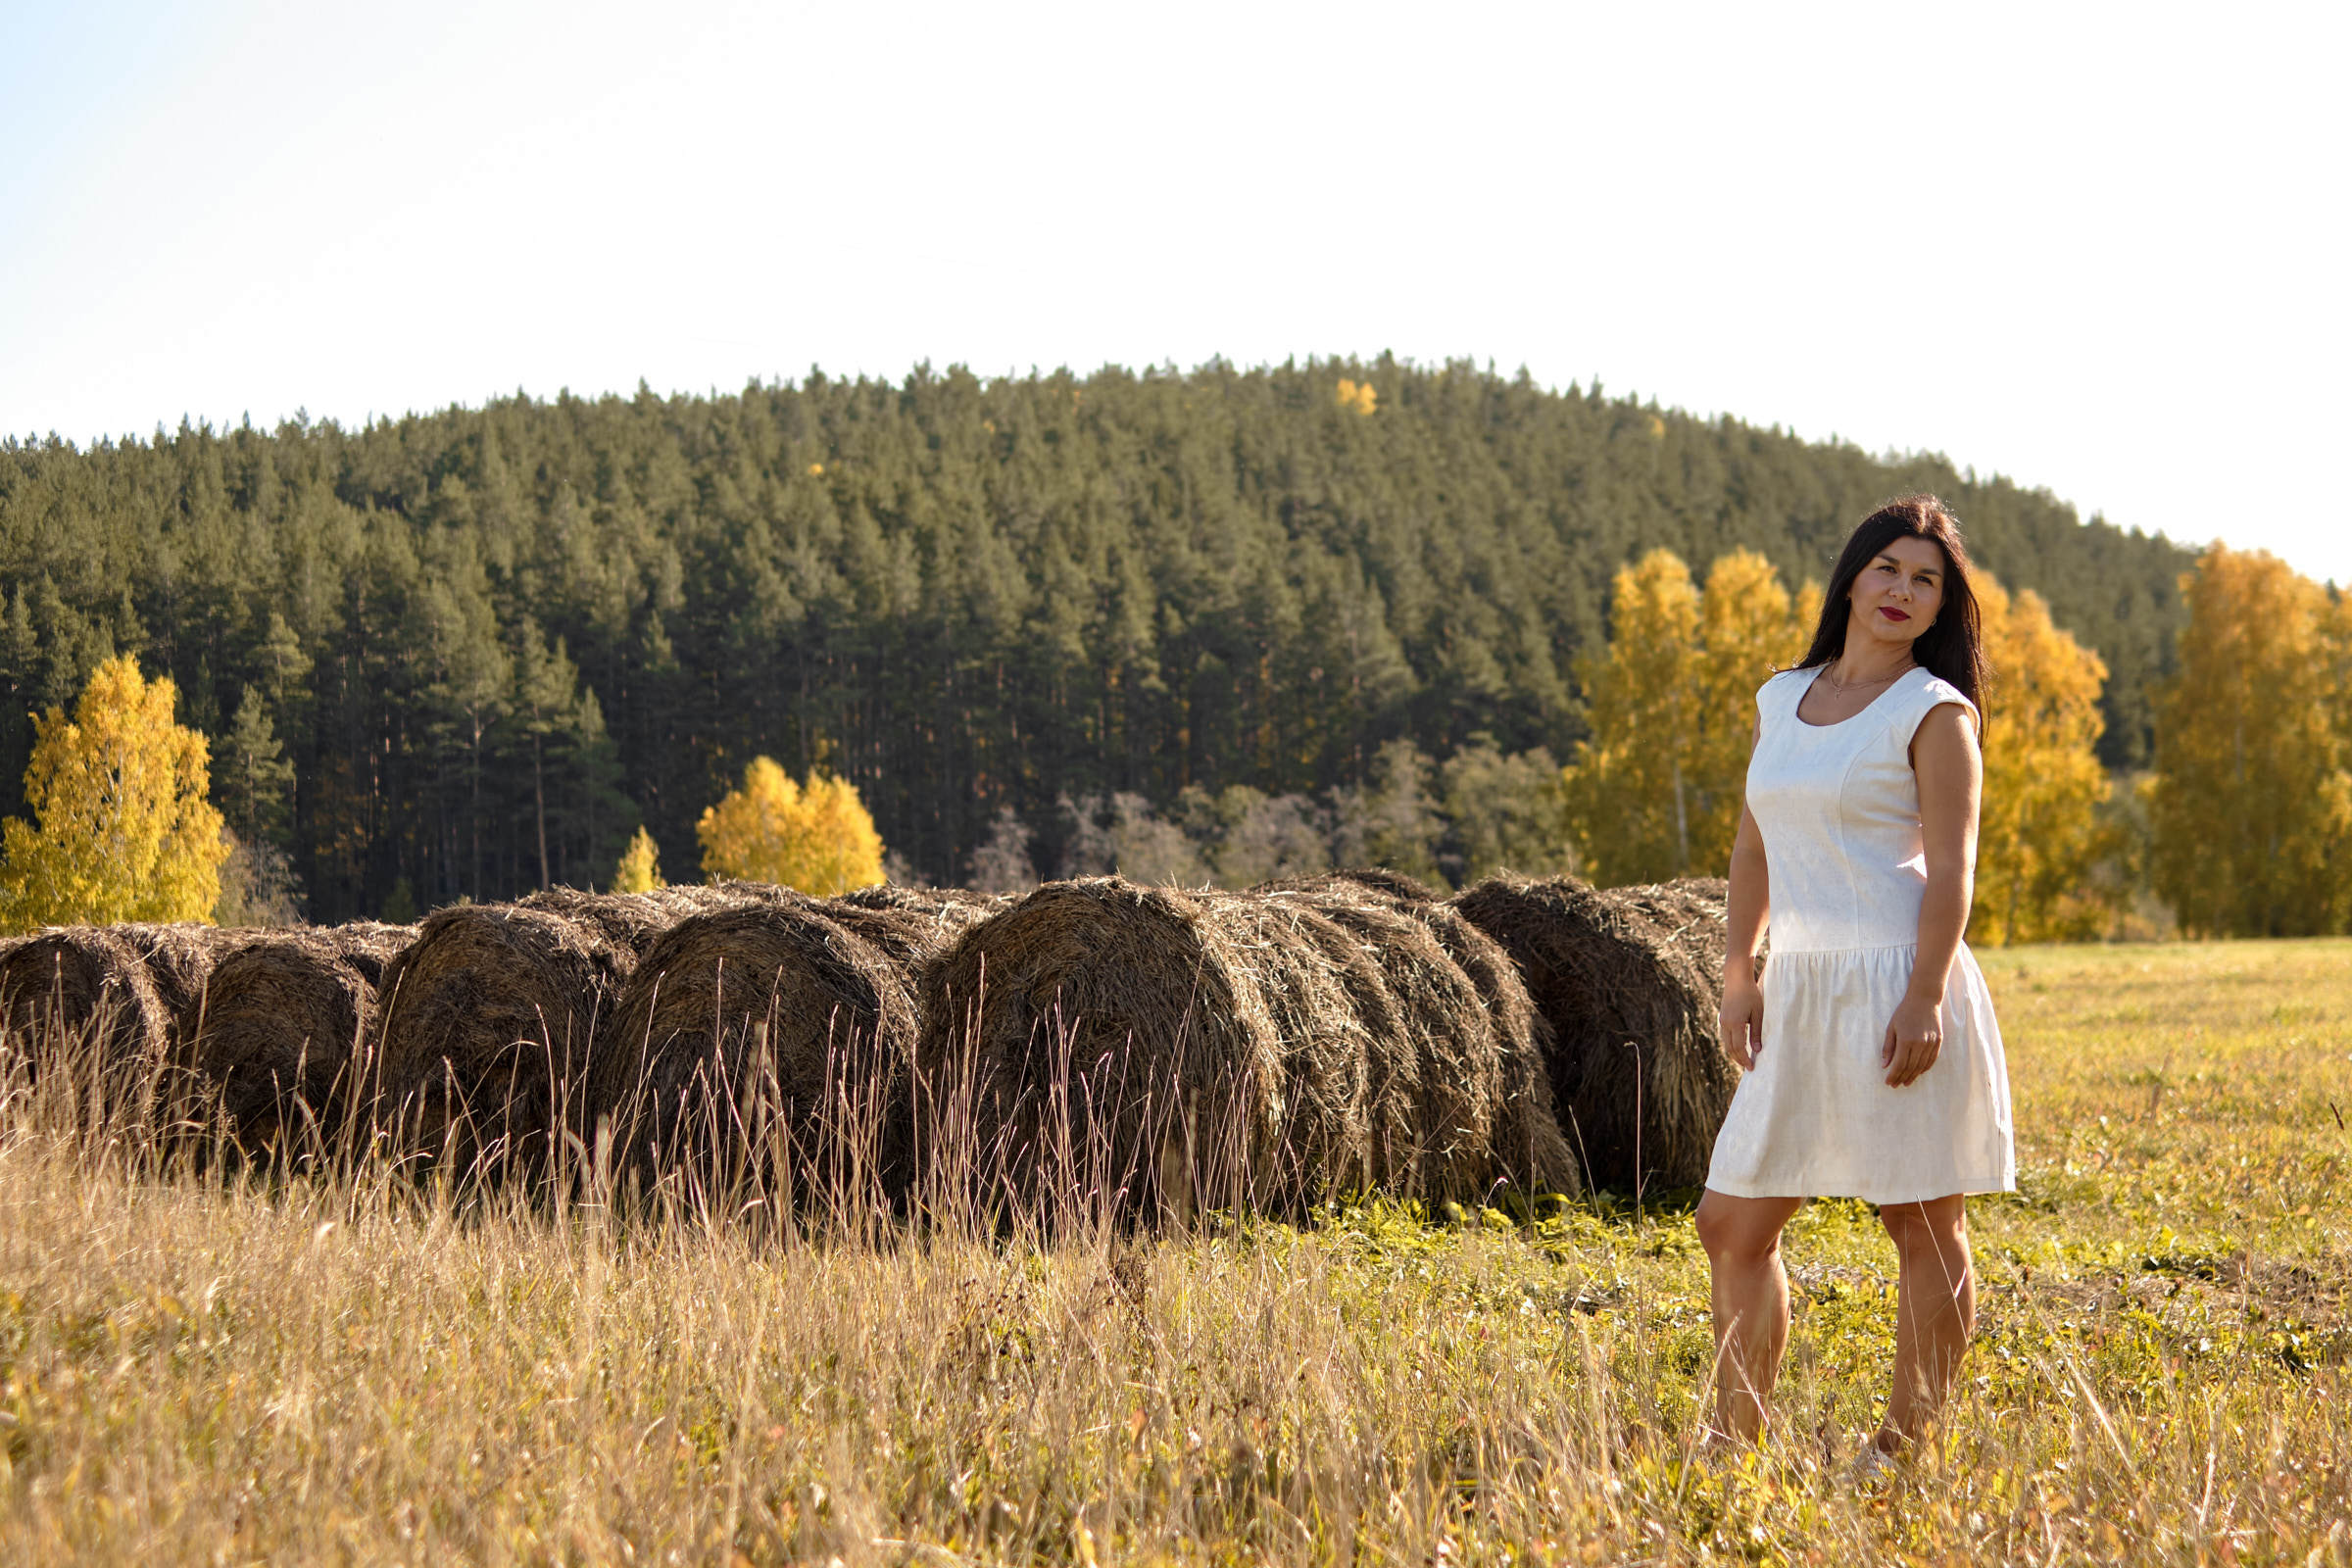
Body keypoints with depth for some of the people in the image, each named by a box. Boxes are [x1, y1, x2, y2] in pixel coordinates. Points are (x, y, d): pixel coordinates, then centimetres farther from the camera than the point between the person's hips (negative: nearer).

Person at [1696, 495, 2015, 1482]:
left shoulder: (1935, 711, -4)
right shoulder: (1781, 699, 13)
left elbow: (1951, 866, -11)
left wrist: (1925, 999, -20)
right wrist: (1739, 976, 12)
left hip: (1899, 986, -7)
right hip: (1802, 993, 7)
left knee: (1922, 1225, 1)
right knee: (1732, 1224, 6)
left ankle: (1906, 1447, 10)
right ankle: (1735, 1439, 16)